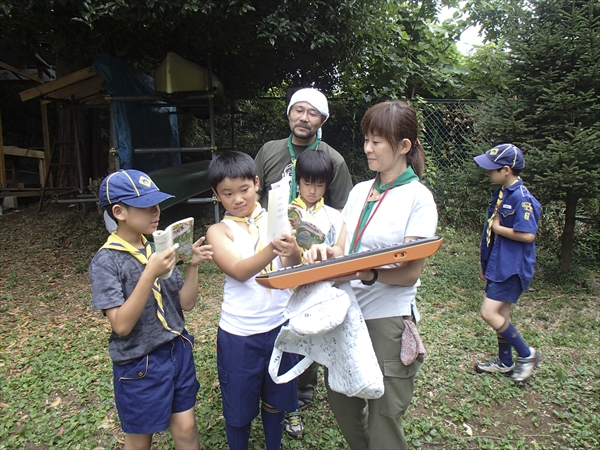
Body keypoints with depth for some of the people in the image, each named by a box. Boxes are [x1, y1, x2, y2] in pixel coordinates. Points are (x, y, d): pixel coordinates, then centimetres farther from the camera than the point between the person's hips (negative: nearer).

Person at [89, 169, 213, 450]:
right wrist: (150, 274, -32)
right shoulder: (106, 262, -16)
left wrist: (192, 265, -14)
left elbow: (186, 303, 1)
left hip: (178, 351, 4)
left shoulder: (158, 249, 0)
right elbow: (121, 325, -24)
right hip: (139, 363, -4)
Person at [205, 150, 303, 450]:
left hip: (280, 325, 2)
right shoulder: (219, 231, -7)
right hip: (239, 333, -2)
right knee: (238, 405, 17)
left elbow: (291, 266, -16)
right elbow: (239, 271, -23)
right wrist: (272, 249, -40)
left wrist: (293, 253, -39)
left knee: (276, 399, 21)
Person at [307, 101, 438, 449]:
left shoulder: (418, 198, -8)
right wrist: (327, 252, -17)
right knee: (340, 397, 18)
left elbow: (411, 272, -13)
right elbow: (343, 248, 6)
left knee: (384, 416, 7)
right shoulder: (360, 191, 8)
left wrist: (368, 275, -30)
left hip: (389, 318, -6)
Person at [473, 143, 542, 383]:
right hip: (498, 264, 9)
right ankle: (505, 362, 34)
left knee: (489, 313, -9)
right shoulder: (500, 193, 9)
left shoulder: (522, 198, -19)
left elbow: (527, 235, -26)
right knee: (501, 314, 17)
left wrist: (497, 228, -12)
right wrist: (486, 264, 19)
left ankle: (527, 354, 12)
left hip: (512, 268, -9)